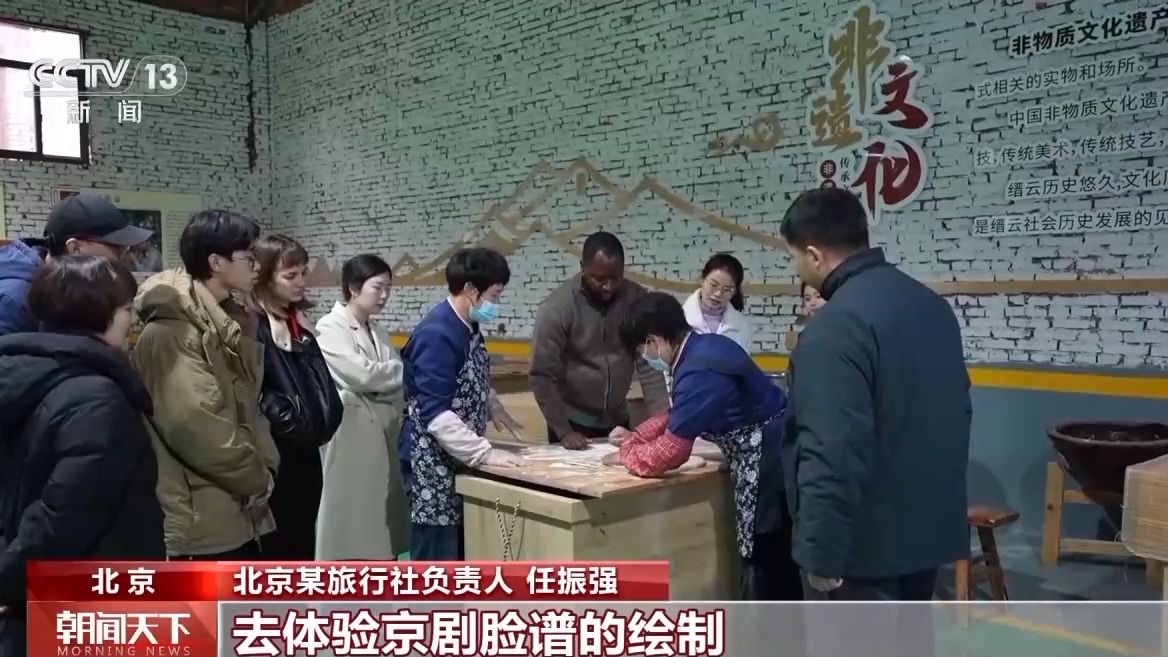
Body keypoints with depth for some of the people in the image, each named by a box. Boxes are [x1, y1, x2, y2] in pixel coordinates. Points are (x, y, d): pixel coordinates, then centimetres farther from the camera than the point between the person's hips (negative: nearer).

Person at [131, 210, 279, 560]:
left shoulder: (230, 322, 12)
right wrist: (257, 477, -13)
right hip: (200, 517, -9)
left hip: (238, 509, 10)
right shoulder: (172, 330, -18)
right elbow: (196, 423, -25)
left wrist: (264, 465, 0)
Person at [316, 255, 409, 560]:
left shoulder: (378, 331, 14)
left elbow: (395, 381, 11)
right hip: (348, 436, -7)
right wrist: (412, 369, -6)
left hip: (381, 436, 7)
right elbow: (362, 375, -18)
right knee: (348, 523, 0)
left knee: (378, 531, 11)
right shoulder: (330, 328, -8)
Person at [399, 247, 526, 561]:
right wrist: (485, 453, -27)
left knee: (462, 554, 17)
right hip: (433, 464, -9)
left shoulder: (468, 328, 6)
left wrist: (495, 409, 10)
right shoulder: (437, 335, -22)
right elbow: (434, 412, -27)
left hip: (461, 460, 9)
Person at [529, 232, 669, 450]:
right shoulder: (558, 307, -17)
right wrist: (563, 431, -19)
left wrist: (661, 419, -18)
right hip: (573, 423, -3)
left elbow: (648, 363, -8)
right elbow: (543, 376, -15)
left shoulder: (636, 299, -8)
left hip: (618, 421, 3)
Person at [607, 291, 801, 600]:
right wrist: (637, 435, 16)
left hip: (769, 467, -10)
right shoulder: (707, 345, 5)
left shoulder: (699, 372, -25)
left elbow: (669, 454, -21)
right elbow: (679, 415, 23)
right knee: (779, 567, 20)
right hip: (774, 459, 10)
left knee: (768, 570, 4)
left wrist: (626, 455, -3)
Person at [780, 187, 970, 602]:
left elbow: (833, 457, -29)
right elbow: (956, 412, 17)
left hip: (870, 540, -9)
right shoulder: (931, 303, 7)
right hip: (929, 524, 9)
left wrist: (822, 555, -20)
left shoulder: (836, 327, -24)